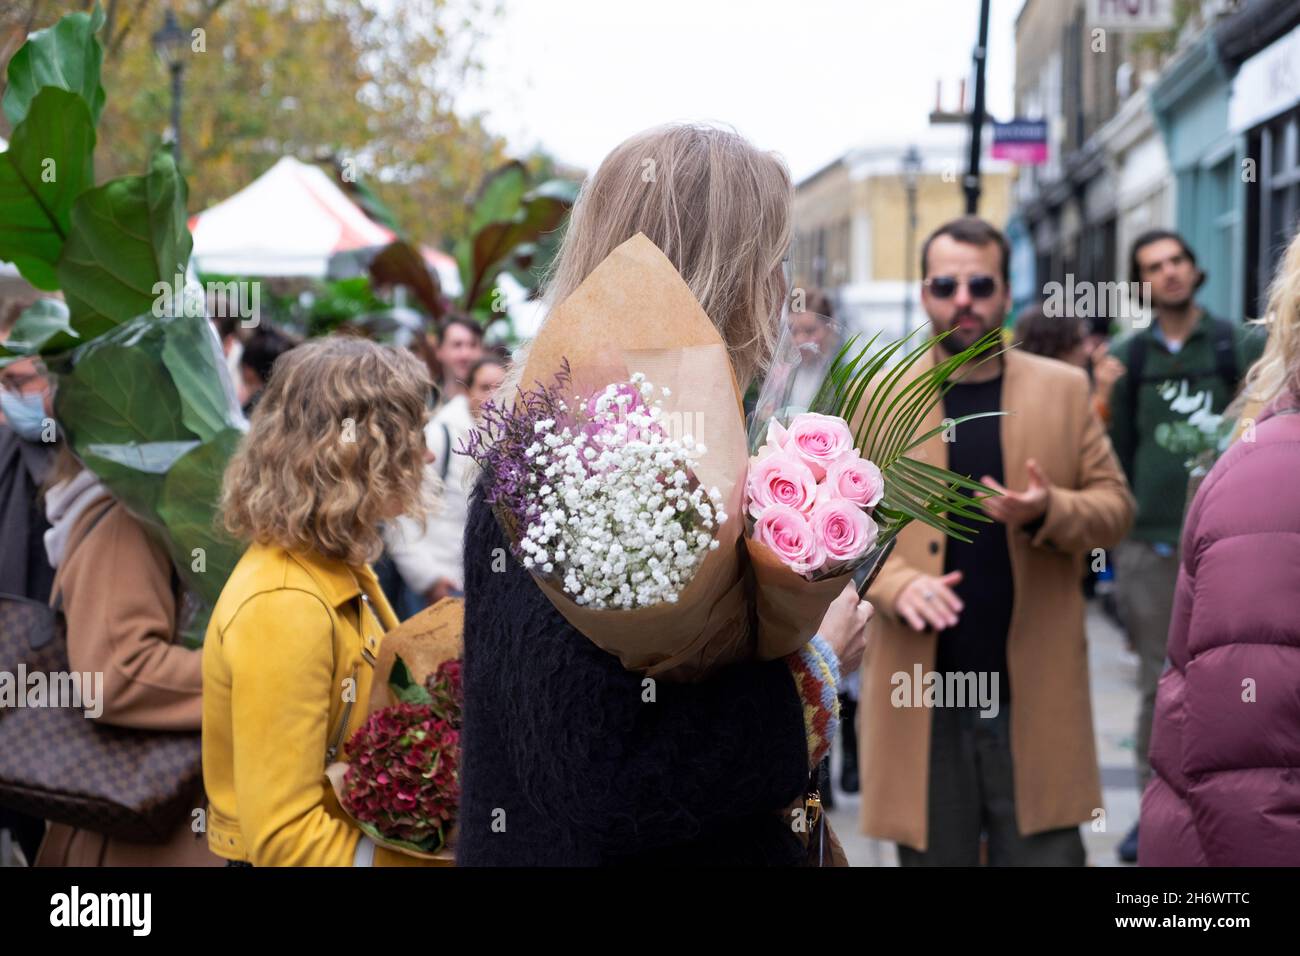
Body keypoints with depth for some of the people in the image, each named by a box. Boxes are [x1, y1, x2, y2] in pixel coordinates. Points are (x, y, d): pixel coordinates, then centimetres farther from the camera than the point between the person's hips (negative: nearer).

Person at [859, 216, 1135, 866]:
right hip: (923, 690, 0)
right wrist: (897, 584, -16)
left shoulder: (1064, 389, 6)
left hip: (1036, 691, 0)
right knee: (935, 858, 9)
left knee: (1047, 855, 3)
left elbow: (1115, 504, 5)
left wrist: (1049, 512, -16)